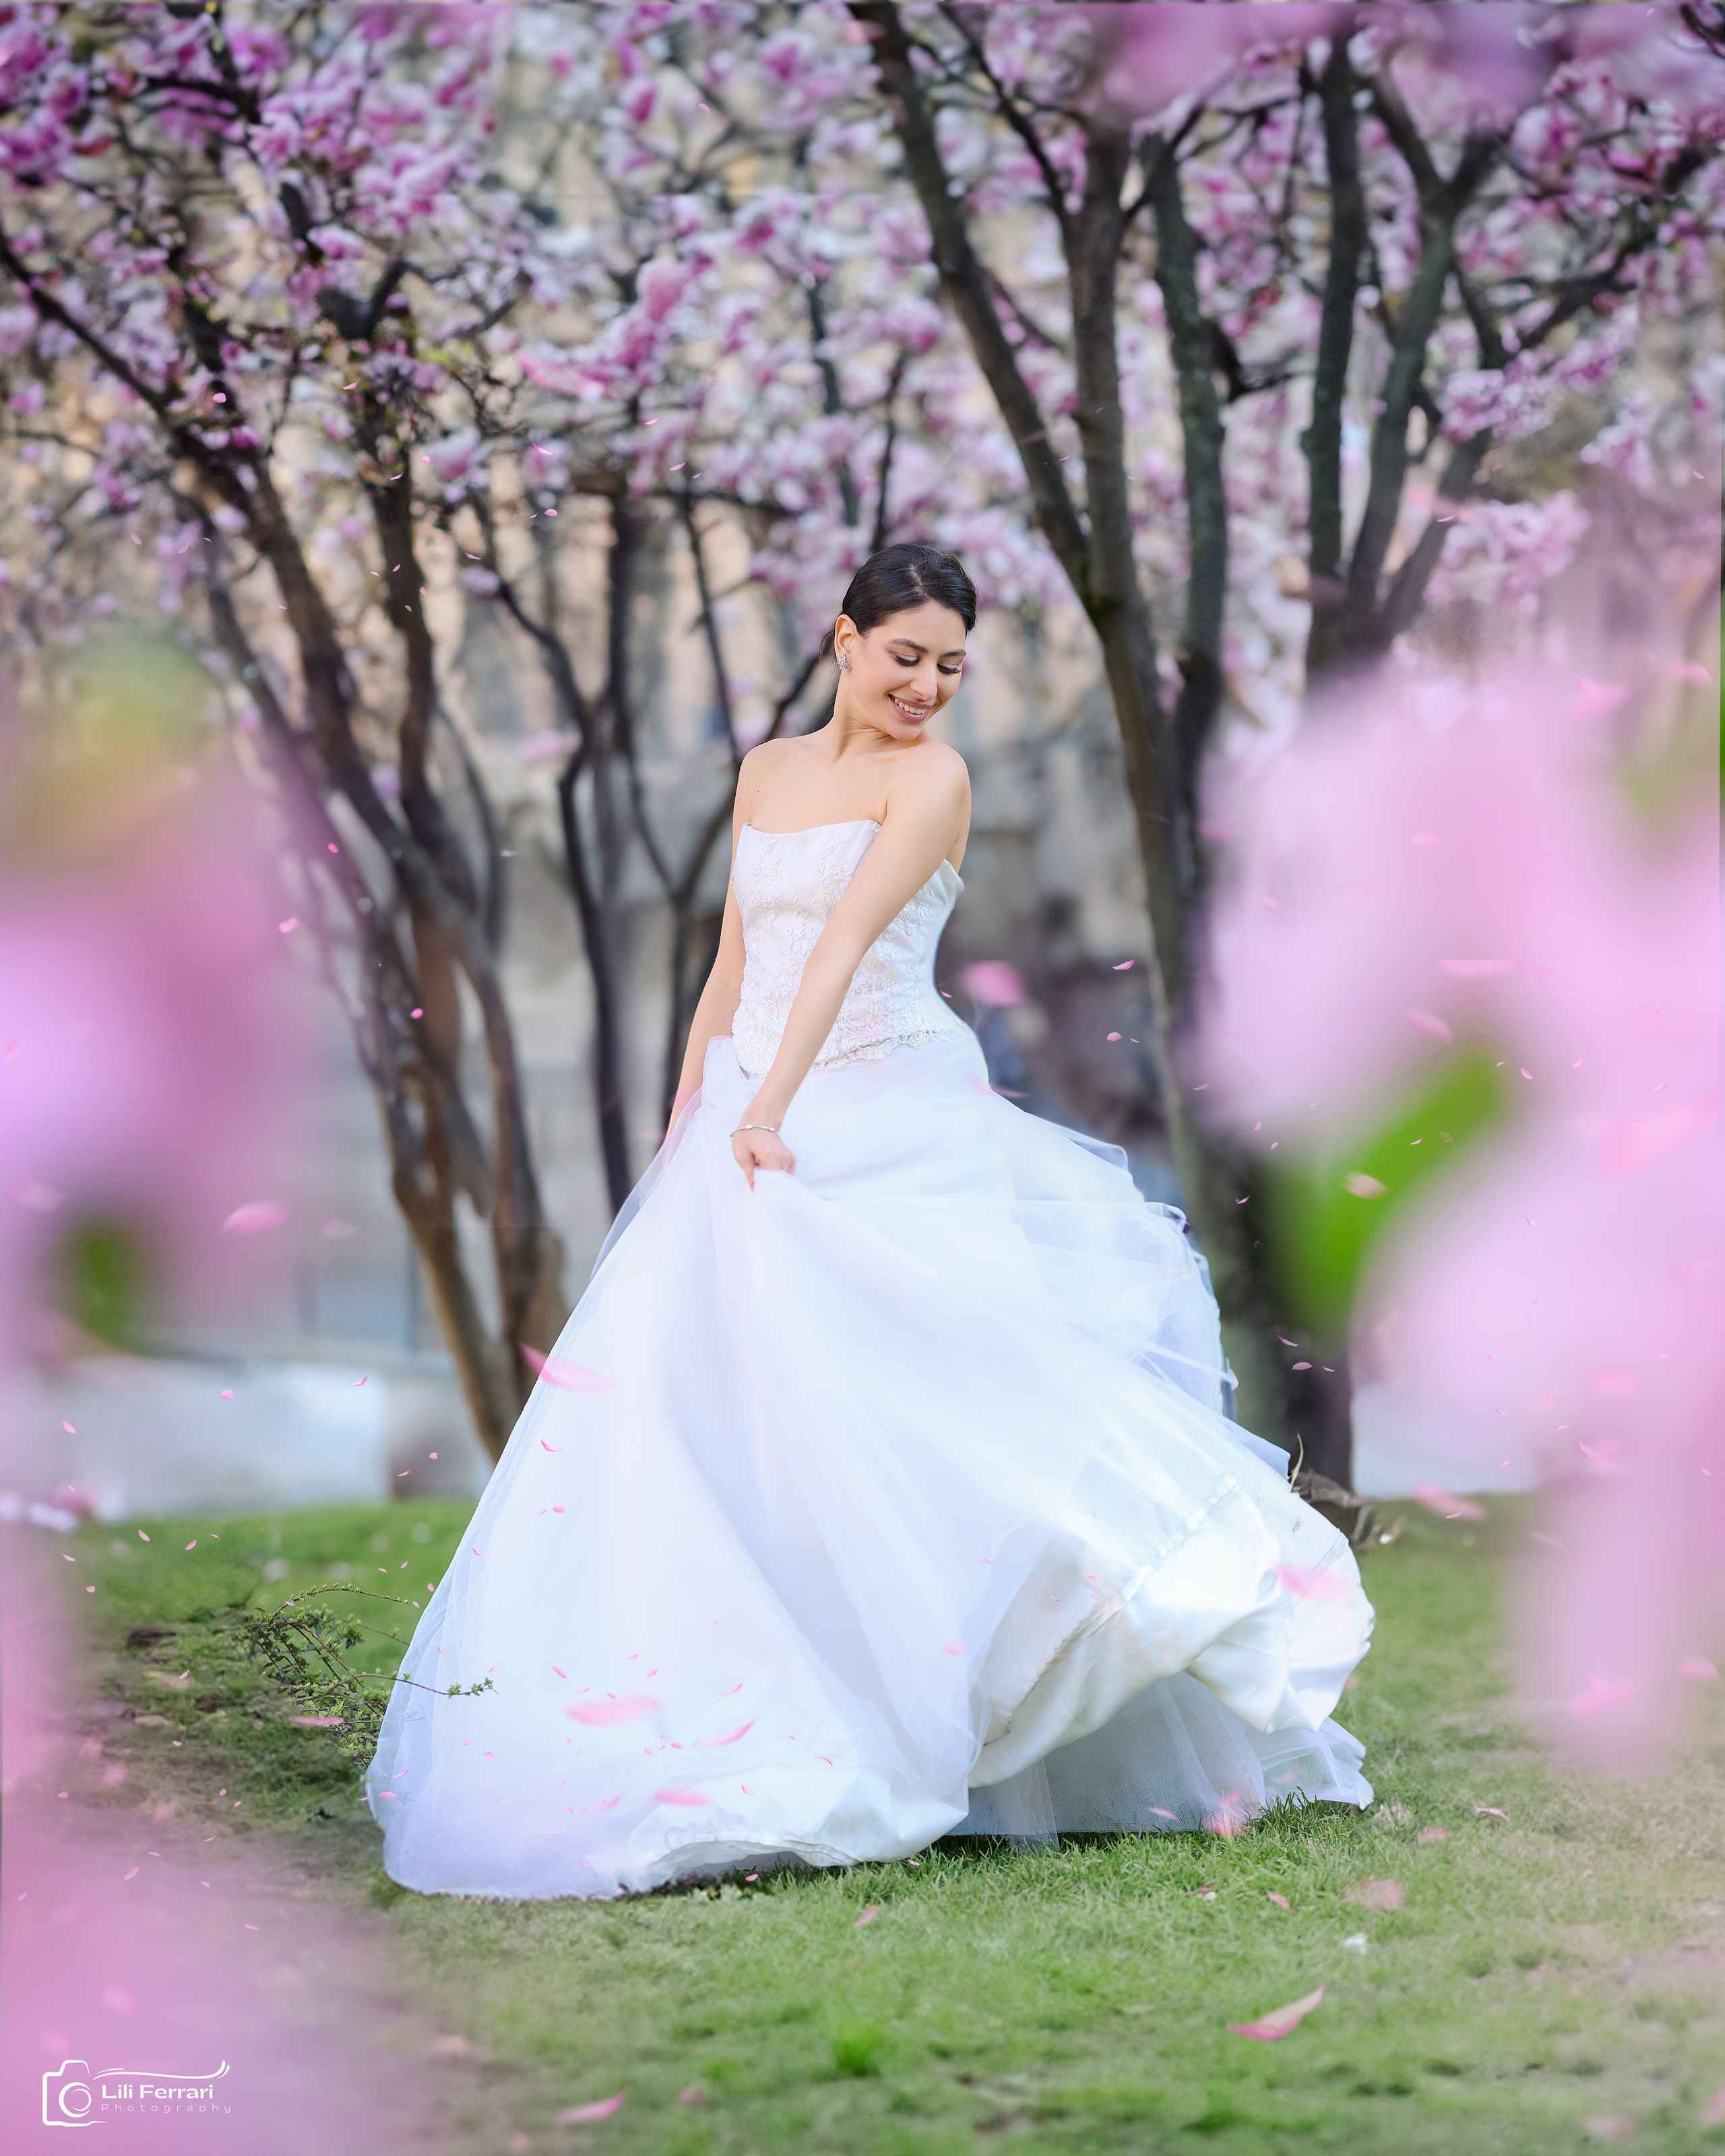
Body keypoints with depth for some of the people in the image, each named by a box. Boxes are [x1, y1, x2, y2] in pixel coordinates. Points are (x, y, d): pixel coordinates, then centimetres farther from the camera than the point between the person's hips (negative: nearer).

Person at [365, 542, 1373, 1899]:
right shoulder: (768, 770, 16)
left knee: (918, 1389, -13)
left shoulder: (932, 778, -5)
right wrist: (688, 1116, 14)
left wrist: (775, 1107, -27)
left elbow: (848, 941, -18)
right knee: (703, 1398, -1)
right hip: (746, 1121, 6)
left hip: (888, 1124, -6)